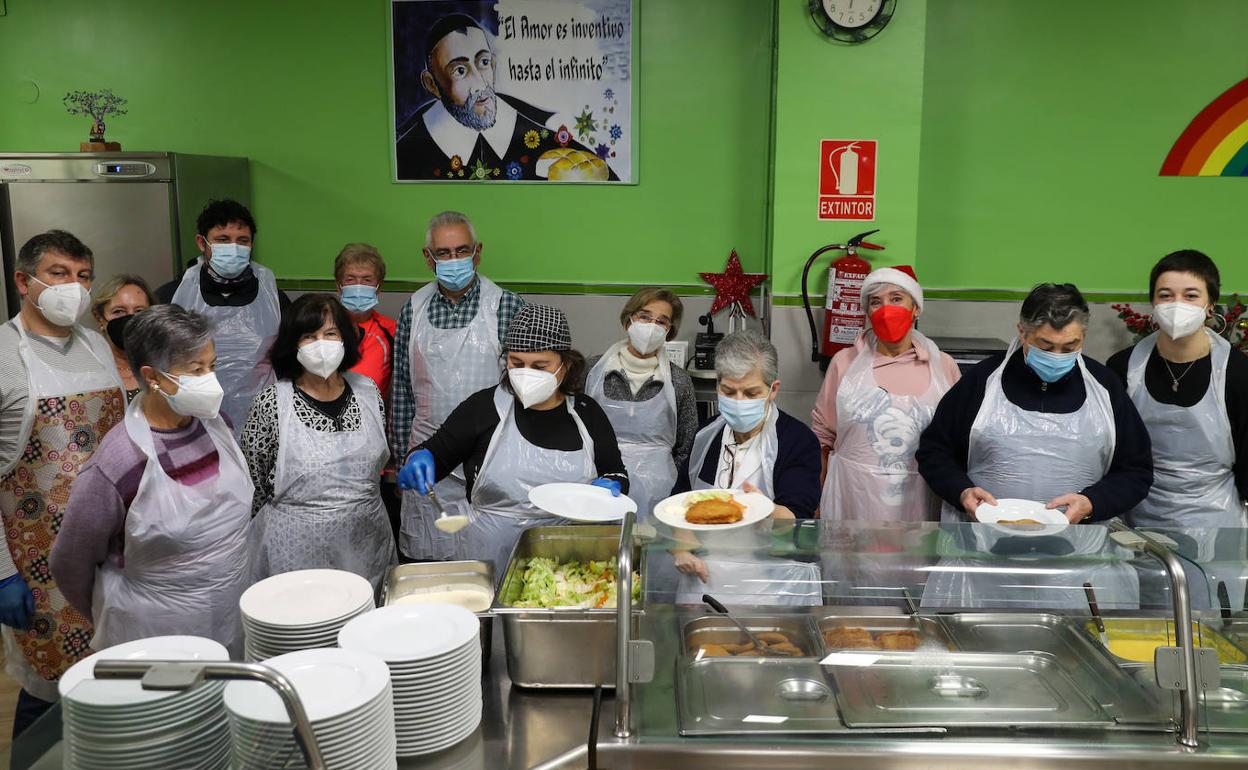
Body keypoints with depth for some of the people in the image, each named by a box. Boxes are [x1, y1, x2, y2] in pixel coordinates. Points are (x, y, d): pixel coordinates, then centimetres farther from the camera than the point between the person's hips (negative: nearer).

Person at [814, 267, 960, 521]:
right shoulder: (845, 362, 3)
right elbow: (822, 434, 8)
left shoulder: (943, 366, 4)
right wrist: (818, 503, 8)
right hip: (853, 498, 0)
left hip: (917, 501, 1)